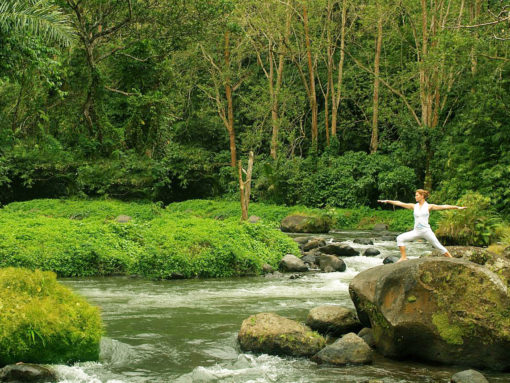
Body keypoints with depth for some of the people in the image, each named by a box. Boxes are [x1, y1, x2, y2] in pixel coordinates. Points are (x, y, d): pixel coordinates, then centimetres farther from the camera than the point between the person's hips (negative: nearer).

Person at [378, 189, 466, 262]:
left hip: (426, 231, -4)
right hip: (416, 231, 4)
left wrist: (457, 207, -9)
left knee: (438, 246, -3)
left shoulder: (429, 206, 0)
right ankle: (403, 257, -5)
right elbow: (400, 203, 9)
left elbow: (443, 207, -5)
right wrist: (388, 201, 6)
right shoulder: (414, 206, 10)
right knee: (400, 238, -9)